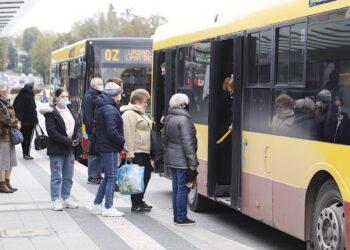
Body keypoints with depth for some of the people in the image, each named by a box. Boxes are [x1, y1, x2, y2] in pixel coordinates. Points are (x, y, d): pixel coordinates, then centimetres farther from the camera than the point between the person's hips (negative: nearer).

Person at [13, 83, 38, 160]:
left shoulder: (18, 97, 10)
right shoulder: (30, 97, -13)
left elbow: (14, 108, 14)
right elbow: (32, 110, -17)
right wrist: (35, 120, -13)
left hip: (20, 121, 7)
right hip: (29, 121, -7)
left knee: (23, 137, 14)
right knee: (28, 137, -2)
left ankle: (24, 153, 18)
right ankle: (27, 154, -4)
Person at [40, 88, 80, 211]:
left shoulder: (71, 111, 12)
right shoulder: (51, 113, -10)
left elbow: (77, 126, 15)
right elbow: (52, 132, -17)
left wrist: (77, 139, -6)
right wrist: (69, 142, -18)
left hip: (70, 149, 6)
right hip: (56, 149, -6)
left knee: (68, 176, 12)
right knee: (56, 176, -1)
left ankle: (66, 198, 22)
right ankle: (56, 200, 6)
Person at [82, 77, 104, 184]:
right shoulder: (88, 97, -11)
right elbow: (88, 116, -17)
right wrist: (92, 129, -22)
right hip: (93, 130, -8)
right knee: (93, 153, -3)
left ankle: (98, 174, 20)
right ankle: (92, 176, 3)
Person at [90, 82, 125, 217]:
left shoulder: (100, 107, 13)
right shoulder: (110, 109, -18)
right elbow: (112, 131, -24)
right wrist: (123, 142, -12)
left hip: (103, 145, 10)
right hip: (110, 147, -10)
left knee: (108, 176, 18)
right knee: (112, 177, -2)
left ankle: (97, 204, 23)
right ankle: (108, 208, 3)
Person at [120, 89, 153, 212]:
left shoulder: (140, 113, 21)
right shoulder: (129, 114, -12)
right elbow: (129, 134, -20)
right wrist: (129, 152, -24)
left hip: (144, 152, 10)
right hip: (136, 152, -10)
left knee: (146, 175, 14)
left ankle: (140, 200, 26)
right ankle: (136, 204, -1)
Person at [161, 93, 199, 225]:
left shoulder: (168, 118, 10)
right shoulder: (184, 119, -16)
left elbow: (164, 138, 17)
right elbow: (187, 142, -19)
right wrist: (192, 161, -17)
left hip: (171, 158, 8)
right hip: (182, 160, -8)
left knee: (176, 187, 13)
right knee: (183, 188, -2)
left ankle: (177, 216, 18)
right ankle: (181, 217, 1)